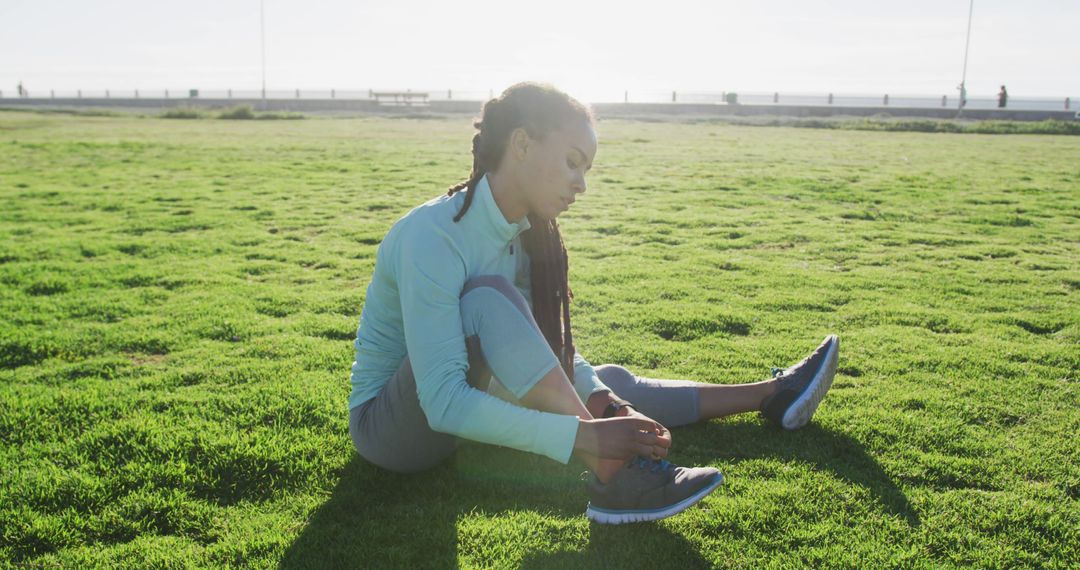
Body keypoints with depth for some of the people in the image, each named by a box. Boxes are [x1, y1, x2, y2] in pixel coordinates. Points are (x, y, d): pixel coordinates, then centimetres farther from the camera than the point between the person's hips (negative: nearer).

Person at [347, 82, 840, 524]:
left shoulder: (528, 234, -4)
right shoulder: (432, 238, -29)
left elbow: (551, 346, 0)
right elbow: (443, 403, -36)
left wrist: (602, 401, -19)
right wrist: (584, 436, -39)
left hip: (467, 406, 7)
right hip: (388, 424, -7)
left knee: (609, 381, 1)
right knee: (488, 298, -32)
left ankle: (771, 396, 16)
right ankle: (614, 474, -33)